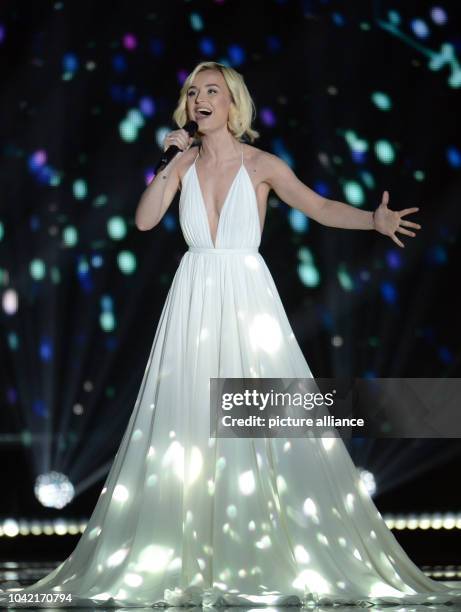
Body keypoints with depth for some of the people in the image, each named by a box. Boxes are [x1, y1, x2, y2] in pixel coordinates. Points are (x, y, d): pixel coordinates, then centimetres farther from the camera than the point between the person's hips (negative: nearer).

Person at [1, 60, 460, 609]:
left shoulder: (260, 164, 0)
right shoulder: (184, 162, 8)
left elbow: (321, 207, -3)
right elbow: (144, 220, -1)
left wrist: (375, 220, -17)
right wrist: (172, 163, -5)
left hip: (248, 297, -2)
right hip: (193, 300, 3)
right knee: (187, 424, 0)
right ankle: (188, 557, 7)